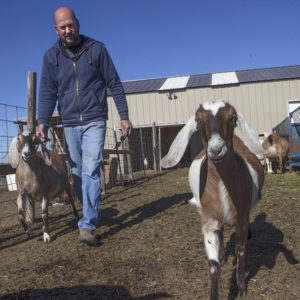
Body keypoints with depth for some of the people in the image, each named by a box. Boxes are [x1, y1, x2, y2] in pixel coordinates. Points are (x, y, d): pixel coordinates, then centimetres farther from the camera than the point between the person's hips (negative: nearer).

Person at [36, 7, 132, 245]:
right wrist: (42, 122, -10)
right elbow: (47, 92, 4)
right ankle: (93, 213, 26)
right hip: (70, 124, 3)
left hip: (94, 121, -3)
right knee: (77, 174, 8)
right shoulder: (51, 56, 6)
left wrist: (124, 116, -1)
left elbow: (115, 84, 2)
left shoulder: (96, 49, 0)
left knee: (91, 170, -13)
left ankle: (88, 224, -11)